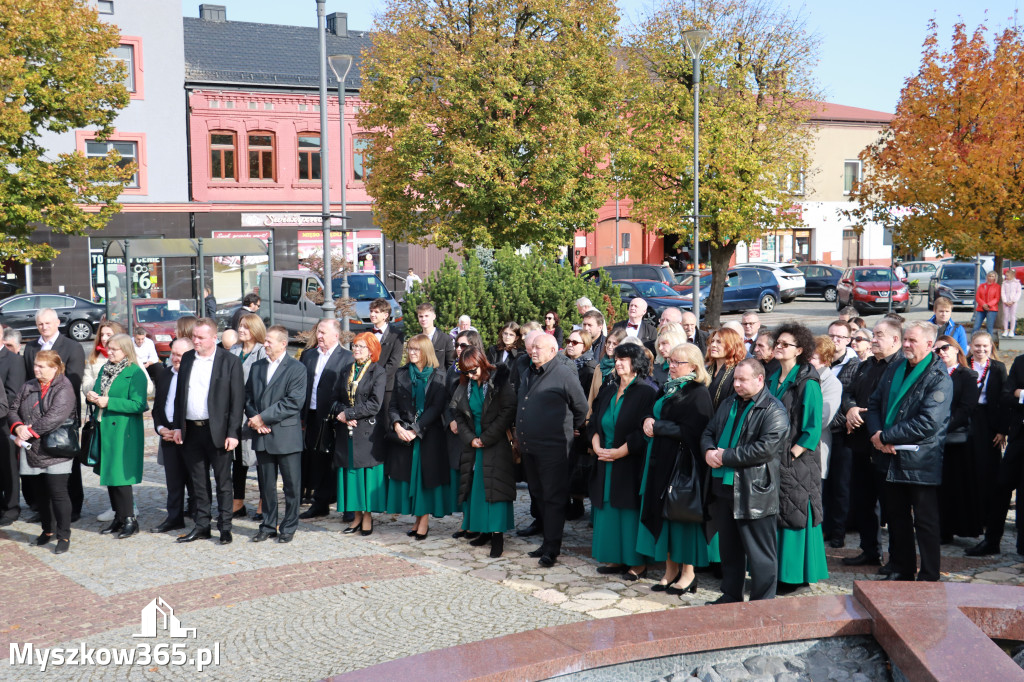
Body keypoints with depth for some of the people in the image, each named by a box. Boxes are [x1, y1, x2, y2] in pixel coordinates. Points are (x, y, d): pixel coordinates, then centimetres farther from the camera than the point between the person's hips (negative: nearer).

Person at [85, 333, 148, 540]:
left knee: (120, 475, -7)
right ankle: (119, 517, 23)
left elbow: (138, 405, -18)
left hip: (123, 432, -8)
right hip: (104, 430, 8)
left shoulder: (135, 373, -11)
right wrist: (92, 397, -4)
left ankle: (129, 519, 3)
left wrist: (108, 402, -21)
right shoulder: (105, 369, 13)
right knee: (108, 474, 12)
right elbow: (97, 393, 20)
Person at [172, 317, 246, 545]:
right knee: (198, 482, 12)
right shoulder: (187, 358, 10)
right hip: (191, 430, 5)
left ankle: (225, 527, 12)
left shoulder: (230, 362, -6)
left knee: (223, 481, 3)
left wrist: (233, 433, -12)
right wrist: (177, 426, 8)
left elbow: (238, 400, -8)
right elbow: (179, 394, 14)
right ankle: (201, 526, 21)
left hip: (217, 431, -5)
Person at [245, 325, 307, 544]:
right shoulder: (257, 367, 12)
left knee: (292, 485, 4)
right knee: (266, 485, 12)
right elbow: (247, 396, 13)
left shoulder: (296, 368, -6)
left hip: (286, 435, -5)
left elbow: (294, 402, -15)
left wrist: (263, 417, -16)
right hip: (262, 436, 5)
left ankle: (289, 527, 15)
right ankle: (268, 526, 23)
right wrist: (253, 418, -6)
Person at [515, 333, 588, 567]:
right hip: (529, 447, 8)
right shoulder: (527, 374, 13)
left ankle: (551, 548, 0)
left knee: (553, 498, -4)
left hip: (553, 448, -8)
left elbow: (581, 408, -4)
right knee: (538, 495, 14)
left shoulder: (564, 375, -11)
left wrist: (570, 430, 6)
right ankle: (548, 540, 25)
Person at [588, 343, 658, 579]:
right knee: (609, 511, 7)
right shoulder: (607, 395, 14)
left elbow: (643, 432, -14)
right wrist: (598, 448, -4)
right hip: (606, 466, 7)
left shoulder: (646, 394, -7)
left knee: (630, 512, -4)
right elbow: (593, 425, 14)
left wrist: (618, 452, -16)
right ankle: (615, 559, 16)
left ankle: (638, 563, 4)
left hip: (631, 464, -6)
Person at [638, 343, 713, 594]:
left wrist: (656, 426, -14)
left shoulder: (698, 393, -12)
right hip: (661, 460, 8)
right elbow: (652, 411, 19)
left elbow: (689, 431, -20)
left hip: (682, 461, -8)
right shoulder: (668, 388, 14)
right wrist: (649, 420, -4)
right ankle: (671, 569, 19)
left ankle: (688, 572, 10)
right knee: (663, 513, 9)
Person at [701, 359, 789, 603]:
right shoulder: (729, 404, 14)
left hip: (754, 492, -8)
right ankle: (730, 596, 31)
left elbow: (765, 448, -22)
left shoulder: (773, 411, -11)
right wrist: (709, 451, -5)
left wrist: (725, 456, -18)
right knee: (728, 547, 18)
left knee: (760, 554, 1)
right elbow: (709, 432, 19)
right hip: (724, 488, 8)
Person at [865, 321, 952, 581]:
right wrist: (877, 434, -9)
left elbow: (927, 423, -22)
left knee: (925, 521, 3)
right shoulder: (895, 369, 9)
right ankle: (902, 570, 28)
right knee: (897, 518, 16)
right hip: (892, 459, 7)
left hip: (921, 461, -7)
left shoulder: (939, 379, -14)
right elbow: (874, 403, 10)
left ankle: (929, 577, 14)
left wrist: (885, 437, -19)